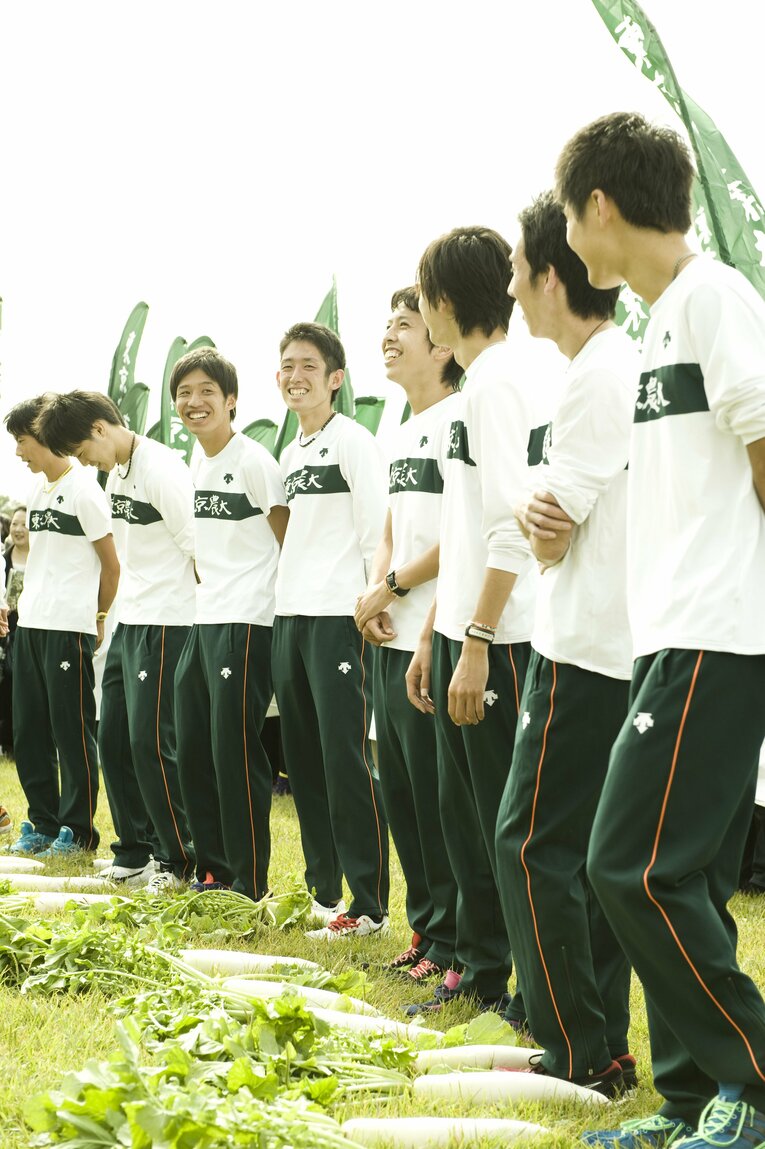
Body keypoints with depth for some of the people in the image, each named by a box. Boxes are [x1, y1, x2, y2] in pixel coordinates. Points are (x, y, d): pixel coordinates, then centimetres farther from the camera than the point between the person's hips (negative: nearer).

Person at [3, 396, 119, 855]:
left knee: (72, 730, -2)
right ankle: (43, 824, 18)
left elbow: (112, 564, -6)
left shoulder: (83, 489, -9)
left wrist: (98, 618, 2)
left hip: (68, 627, -8)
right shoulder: (38, 487, 15)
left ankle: (78, 830, 5)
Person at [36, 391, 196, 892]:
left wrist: (197, 616, -10)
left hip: (166, 624, -9)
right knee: (114, 738, 11)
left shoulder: (161, 470, -15)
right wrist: (123, 607, 14)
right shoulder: (116, 474, 14)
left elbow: (199, 549, -16)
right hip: (129, 623, 9)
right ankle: (135, 853, 22)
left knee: (151, 742, -7)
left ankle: (182, 862, 3)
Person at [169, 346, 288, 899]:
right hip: (202, 622, 9)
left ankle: (250, 884, 1)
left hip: (245, 623, -9)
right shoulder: (197, 461, 14)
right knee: (193, 750, 11)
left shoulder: (253, 460, -10)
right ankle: (213, 871, 21)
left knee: (235, 752, -7)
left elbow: (289, 539, -7)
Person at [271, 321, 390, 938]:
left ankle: (368, 905, -4)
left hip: (338, 616, -8)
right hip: (290, 615, 8)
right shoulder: (290, 453, 18)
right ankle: (323, 890, 20)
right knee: (304, 758, 11)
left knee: (346, 759, -8)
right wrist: (287, 596, 16)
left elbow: (376, 529, -12)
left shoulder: (352, 440, -6)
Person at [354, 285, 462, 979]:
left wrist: (391, 588, -10)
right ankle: (426, 924, 24)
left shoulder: (457, 417, -11)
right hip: (393, 638, 9)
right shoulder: (403, 432, 18)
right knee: (401, 791, 13)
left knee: (437, 795, -4)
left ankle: (452, 943, 5)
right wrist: (373, 595, 3)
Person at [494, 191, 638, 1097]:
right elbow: (553, 512, 15)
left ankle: (583, 1056, -2)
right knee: (587, 847, 13)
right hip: (617, 641, 10)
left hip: (585, 645, -10)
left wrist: (543, 523, 6)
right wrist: (532, 507, -6)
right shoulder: (628, 359, 15)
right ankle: (603, 1045, 18)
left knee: (533, 843, -5)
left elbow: (552, 542, -15)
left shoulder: (595, 376, -16)